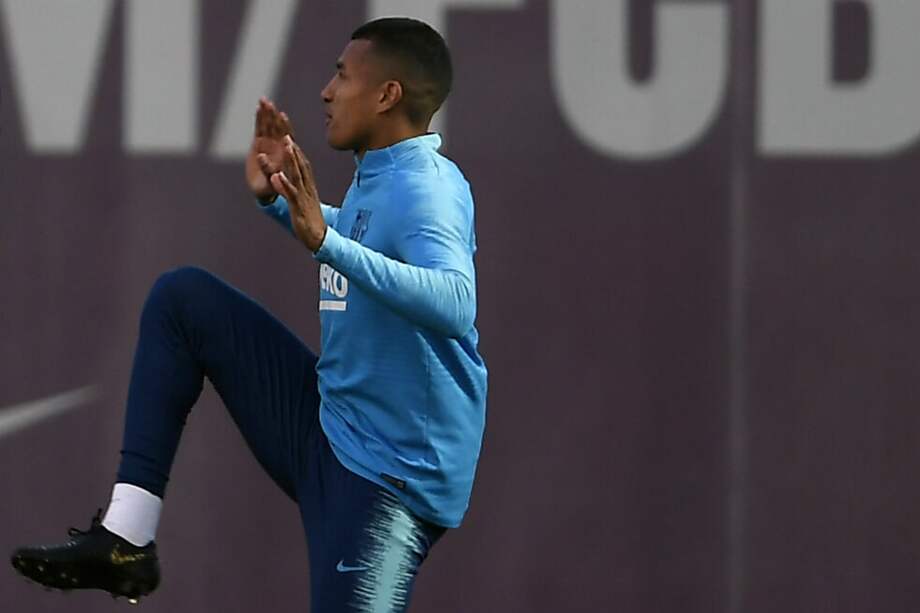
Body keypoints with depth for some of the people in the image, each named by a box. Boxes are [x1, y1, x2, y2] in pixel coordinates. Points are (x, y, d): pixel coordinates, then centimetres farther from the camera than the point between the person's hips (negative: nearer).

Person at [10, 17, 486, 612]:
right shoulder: (374, 180, 9)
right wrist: (276, 200, 20)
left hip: (387, 474, -10)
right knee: (183, 298, 12)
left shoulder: (429, 188, -21)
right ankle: (125, 539, 5)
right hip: (326, 424, 10)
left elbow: (454, 306, -41)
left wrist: (327, 240, -46)